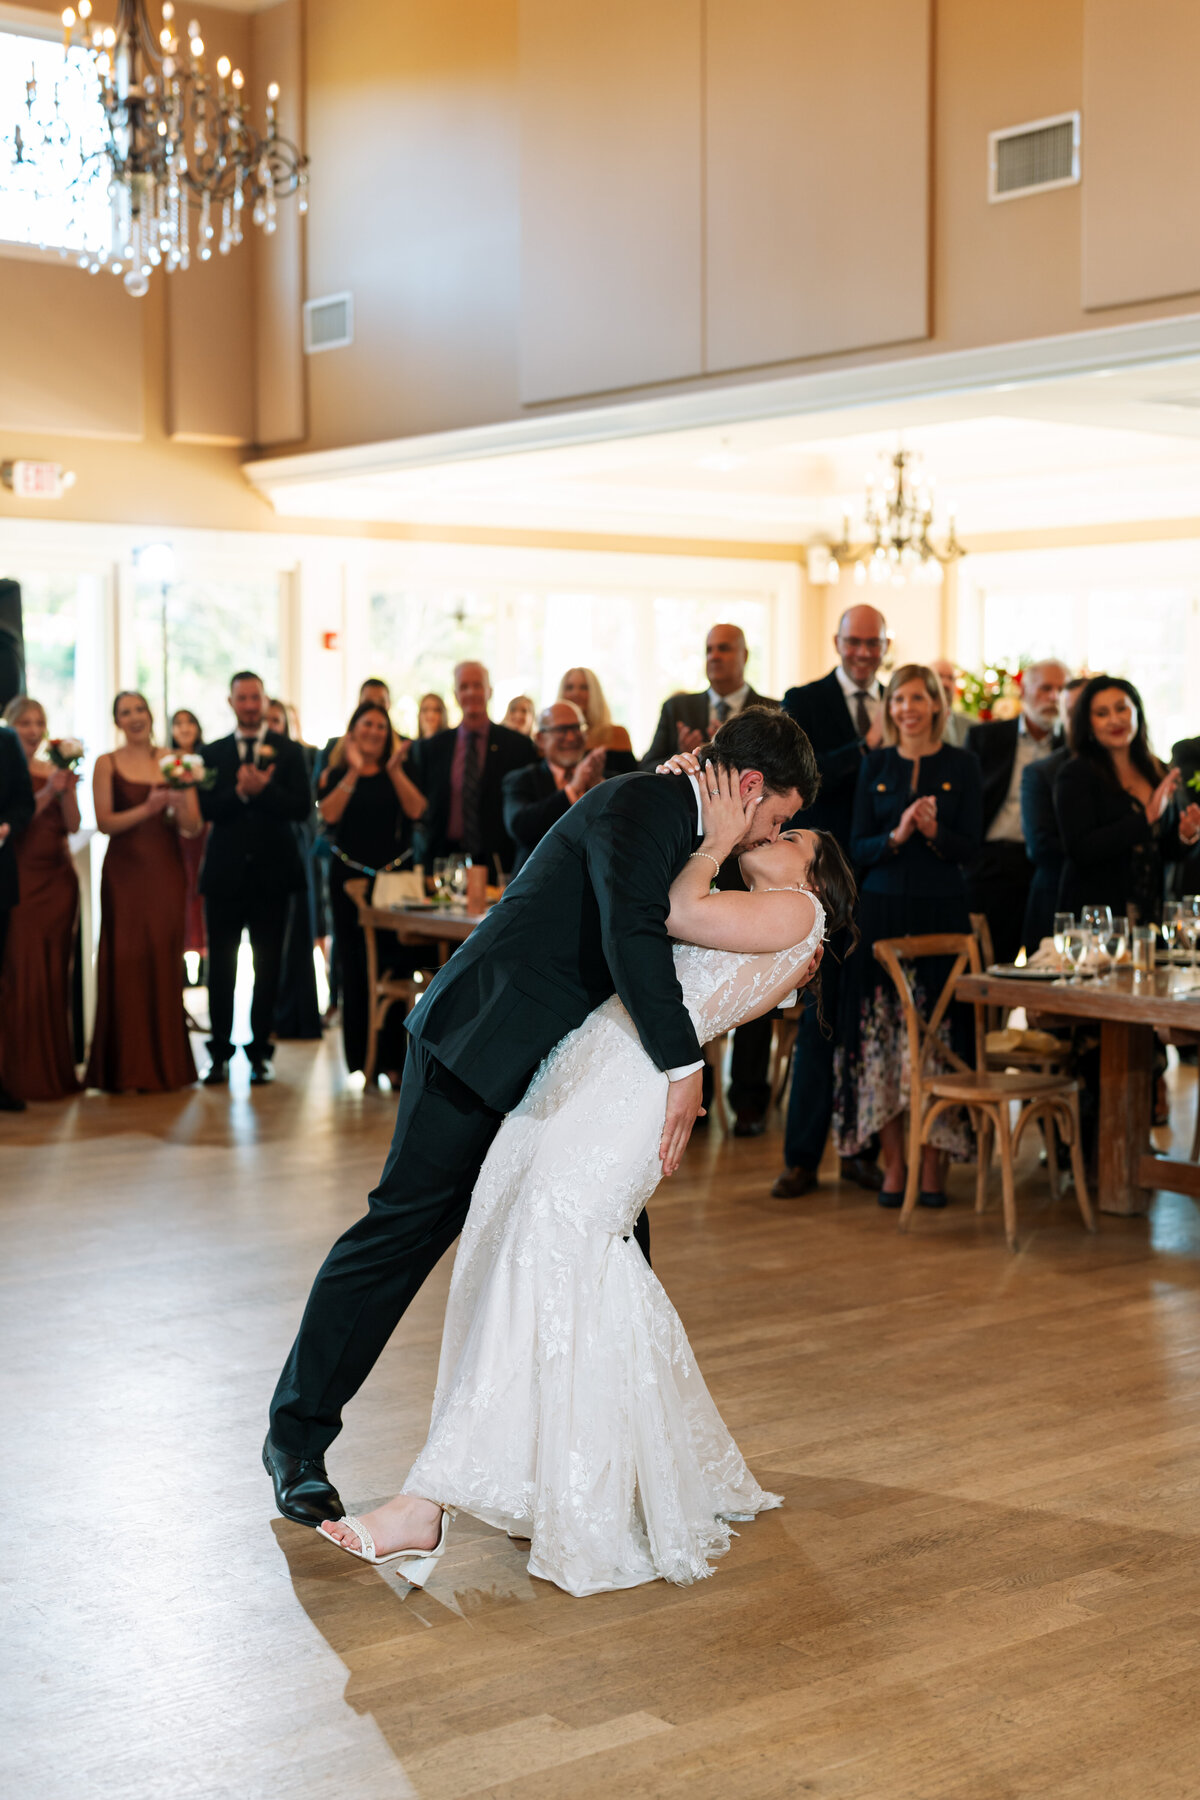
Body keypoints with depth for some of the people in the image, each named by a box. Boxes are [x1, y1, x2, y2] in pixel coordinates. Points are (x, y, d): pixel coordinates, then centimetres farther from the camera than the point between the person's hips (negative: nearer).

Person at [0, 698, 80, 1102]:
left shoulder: (54, 772, 12)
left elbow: (72, 825, 4)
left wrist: (68, 789, -11)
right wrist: (46, 793, -19)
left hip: (58, 881, 5)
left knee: (56, 975, 6)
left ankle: (56, 1068, 13)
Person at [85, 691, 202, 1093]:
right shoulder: (107, 763, 3)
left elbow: (193, 827, 3)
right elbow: (104, 822, -6)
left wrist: (180, 805, -18)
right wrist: (146, 809, -20)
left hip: (167, 871, 2)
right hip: (125, 873, -2)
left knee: (165, 961, 3)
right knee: (126, 962, -4)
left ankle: (167, 1065, 12)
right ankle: (127, 1070, 3)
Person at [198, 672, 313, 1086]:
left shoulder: (288, 752, 5)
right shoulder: (213, 753, 8)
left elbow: (301, 807, -6)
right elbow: (207, 809, -5)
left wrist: (262, 790, -18)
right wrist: (240, 792, -21)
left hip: (272, 873, 0)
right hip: (225, 874, 1)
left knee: (267, 966, 3)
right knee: (221, 965, 2)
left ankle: (259, 1051, 12)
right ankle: (220, 1053, 11)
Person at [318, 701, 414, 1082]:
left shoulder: (398, 772, 8)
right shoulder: (336, 775, 7)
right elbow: (328, 814, -12)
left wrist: (394, 772, -16)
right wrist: (353, 772, -15)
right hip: (350, 878, 0)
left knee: (393, 965, -6)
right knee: (354, 967, 2)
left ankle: (392, 1058, -1)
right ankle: (361, 1057, 10)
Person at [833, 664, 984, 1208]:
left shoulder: (962, 766, 4)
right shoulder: (875, 765, 8)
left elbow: (971, 848, 0)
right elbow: (858, 848, 4)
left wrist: (935, 832, -18)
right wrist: (897, 835, -14)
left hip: (941, 912, -1)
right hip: (882, 911, 1)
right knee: (882, 1036, -2)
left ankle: (931, 1163, 4)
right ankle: (893, 1163, 6)